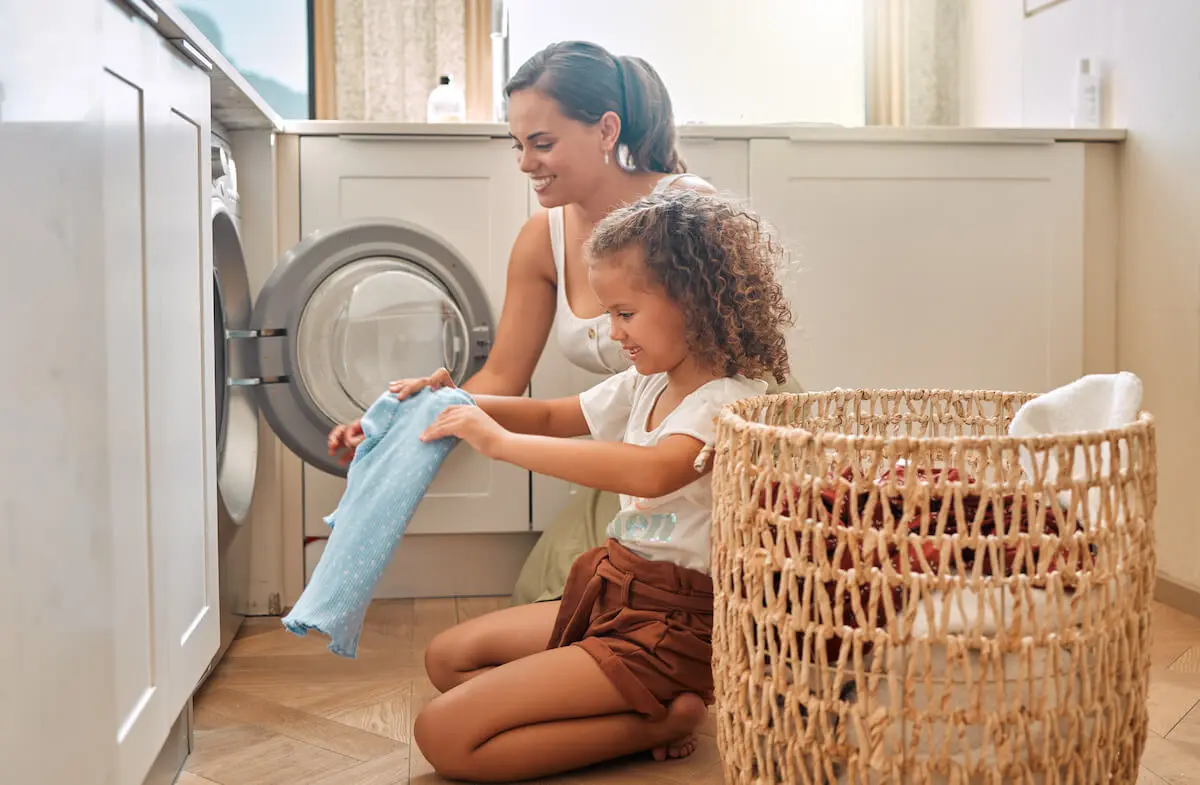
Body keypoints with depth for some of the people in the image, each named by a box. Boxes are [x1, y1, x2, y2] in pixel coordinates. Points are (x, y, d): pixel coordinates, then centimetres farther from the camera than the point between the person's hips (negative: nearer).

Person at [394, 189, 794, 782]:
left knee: (444, 735, -15)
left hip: (669, 626, -10)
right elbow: (553, 417, 21)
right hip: (608, 596, 10)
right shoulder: (645, 386, 8)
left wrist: (501, 442, -34)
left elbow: (654, 470, -40)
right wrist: (461, 403, 3)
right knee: (447, 658, 20)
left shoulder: (731, 401, -20)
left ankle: (657, 720, -7)